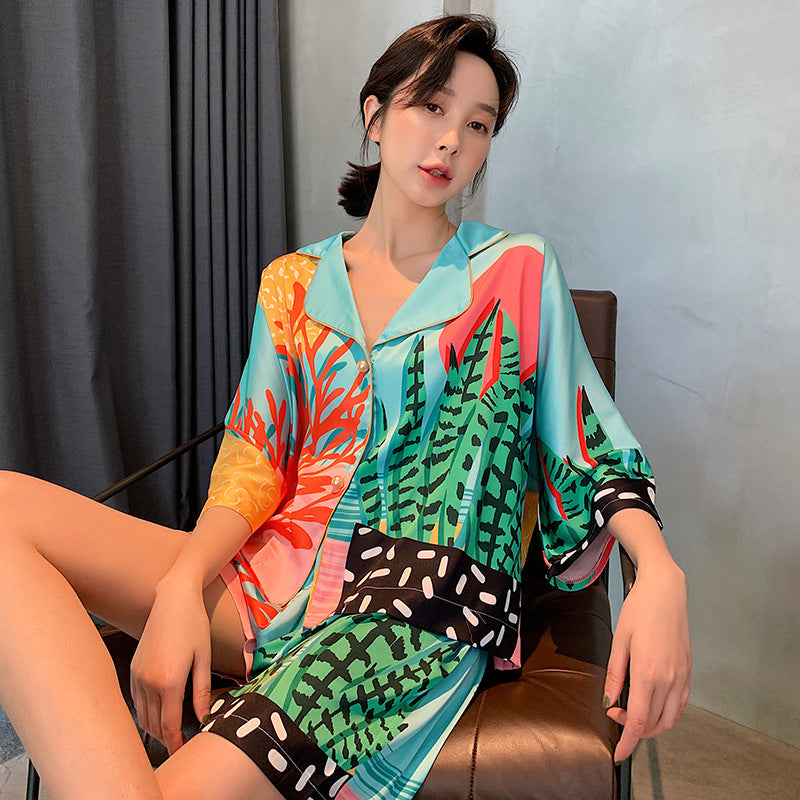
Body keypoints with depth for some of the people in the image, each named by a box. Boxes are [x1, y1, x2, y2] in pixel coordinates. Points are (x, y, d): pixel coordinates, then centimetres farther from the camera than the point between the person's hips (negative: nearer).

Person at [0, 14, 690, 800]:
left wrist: (659, 571, -16)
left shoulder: (517, 272, 8)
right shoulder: (295, 283, 15)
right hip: (282, 572, 5)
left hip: (432, 593, -4)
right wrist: (181, 585, -12)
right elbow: (254, 462, 7)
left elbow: (593, 447, 5)